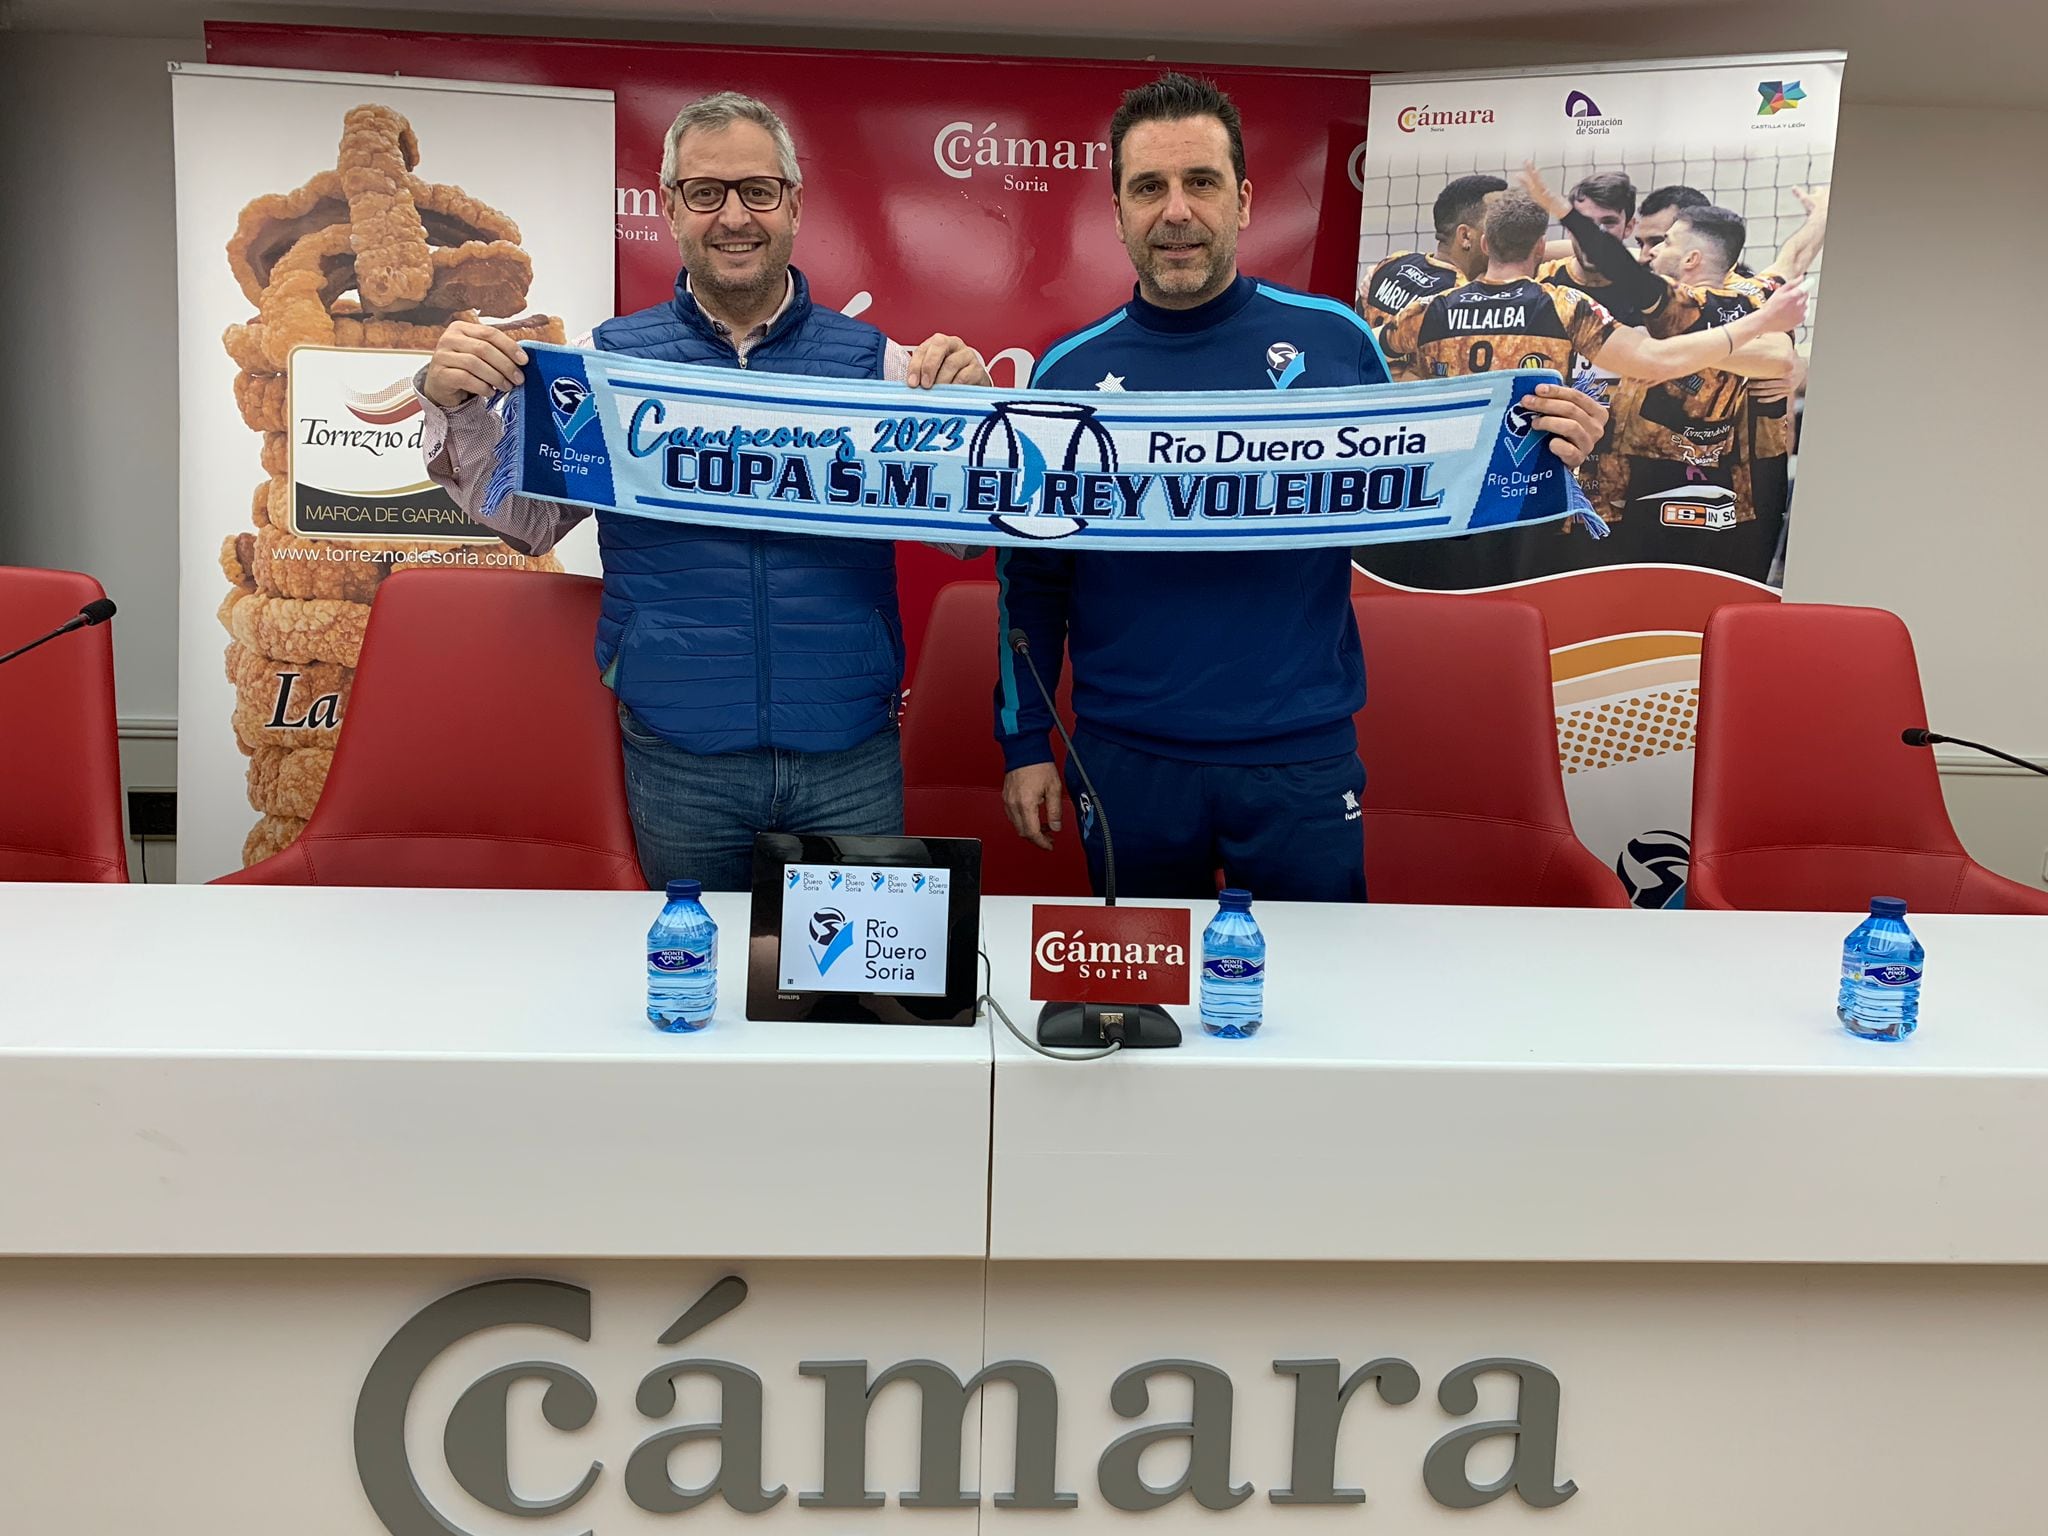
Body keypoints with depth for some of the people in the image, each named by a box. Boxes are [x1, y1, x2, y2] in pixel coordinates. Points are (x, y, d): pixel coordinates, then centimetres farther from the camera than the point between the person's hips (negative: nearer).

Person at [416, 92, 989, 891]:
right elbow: (524, 518, 8)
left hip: (852, 759, 0)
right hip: (678, 758, 0)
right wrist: (455, 408, -7)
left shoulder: (872, 360, 3)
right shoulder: (611, 356, 4)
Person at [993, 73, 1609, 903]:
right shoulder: (1069, 374, 0)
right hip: (1127, 763, 1)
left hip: (1301, 761, 0)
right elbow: (1031, 579, 6)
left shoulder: (1334, 341, -1)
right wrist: (1024, 743, 4)